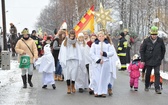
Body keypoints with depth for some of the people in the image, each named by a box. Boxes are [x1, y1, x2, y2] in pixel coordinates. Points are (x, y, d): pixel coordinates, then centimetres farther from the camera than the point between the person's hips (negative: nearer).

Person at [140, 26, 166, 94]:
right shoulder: (146, 41, -5)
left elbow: (163, 50, 12)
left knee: (157, 74, -8)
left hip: (157, 61, 0)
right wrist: (143, 60, -2)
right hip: (148, 61, 0)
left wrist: (161, 58, 8)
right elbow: (142, 50, 1)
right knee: (148, 74, 12)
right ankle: (146, 86, 28)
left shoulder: (160, 41, -3)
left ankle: (157, 88, -6)